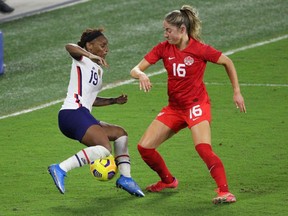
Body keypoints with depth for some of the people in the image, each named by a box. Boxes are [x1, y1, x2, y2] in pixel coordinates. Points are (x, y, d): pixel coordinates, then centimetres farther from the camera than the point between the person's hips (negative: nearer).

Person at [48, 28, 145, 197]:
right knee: (105, 148, -25)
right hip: (73, 113, -10)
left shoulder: (98, 69, 26)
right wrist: (92, 56, -39)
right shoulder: (83, 60, 0)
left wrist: (114, 100, 22)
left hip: (83, 116, 10)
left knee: (119, 133, 20)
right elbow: (70, 47, -24)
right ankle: (61, 169, -32)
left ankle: (125, 178, 17)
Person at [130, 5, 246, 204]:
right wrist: (141, 75, -30)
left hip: (196, 105, -6)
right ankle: (168, 180, 25)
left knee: (203, 148, -29)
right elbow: (135, 69, -5)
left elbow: (227, 62, -1)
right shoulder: (163, 48, -3)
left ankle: (225, 191, -24)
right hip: (174, 107, 6)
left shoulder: (200, 49, -14)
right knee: (144, 147, 1)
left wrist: (237, 92, -1)